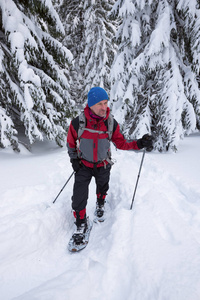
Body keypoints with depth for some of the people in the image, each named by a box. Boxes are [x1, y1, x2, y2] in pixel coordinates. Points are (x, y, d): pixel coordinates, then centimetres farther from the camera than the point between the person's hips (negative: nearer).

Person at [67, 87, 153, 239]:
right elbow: (71, 143, -4)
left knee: (102, 188, 25)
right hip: (83, 165, -2)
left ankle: (100, 205, 58)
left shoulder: (111, 123, -17)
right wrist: (74, 160, -7)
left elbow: (121, 143, -8)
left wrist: (139, 144, -22)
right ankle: (81, 223, 18)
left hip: (103, 165, 2)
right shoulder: (78, 123, -22)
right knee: (79, 196, -6)